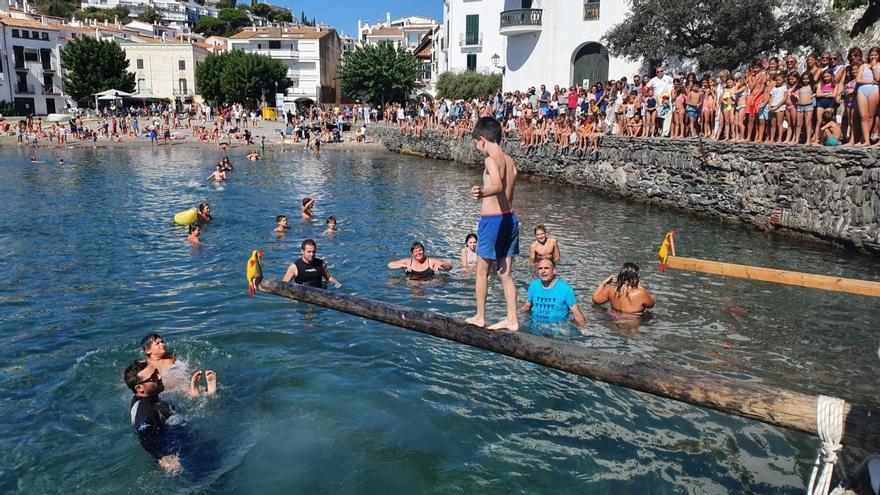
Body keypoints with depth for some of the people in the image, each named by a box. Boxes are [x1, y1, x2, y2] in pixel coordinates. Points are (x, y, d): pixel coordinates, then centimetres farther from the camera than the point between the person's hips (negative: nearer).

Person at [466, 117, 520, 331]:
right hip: (510, 217, 8)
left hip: (492, 219, -7)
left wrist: (482, 192, -53)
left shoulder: (491, 160, -14)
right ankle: (512, 319, 15)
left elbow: (498, 186, -33)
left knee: (482, 271, 8)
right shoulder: (510, 162, 10)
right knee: (505, 272, 13)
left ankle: (479, 317, 18)